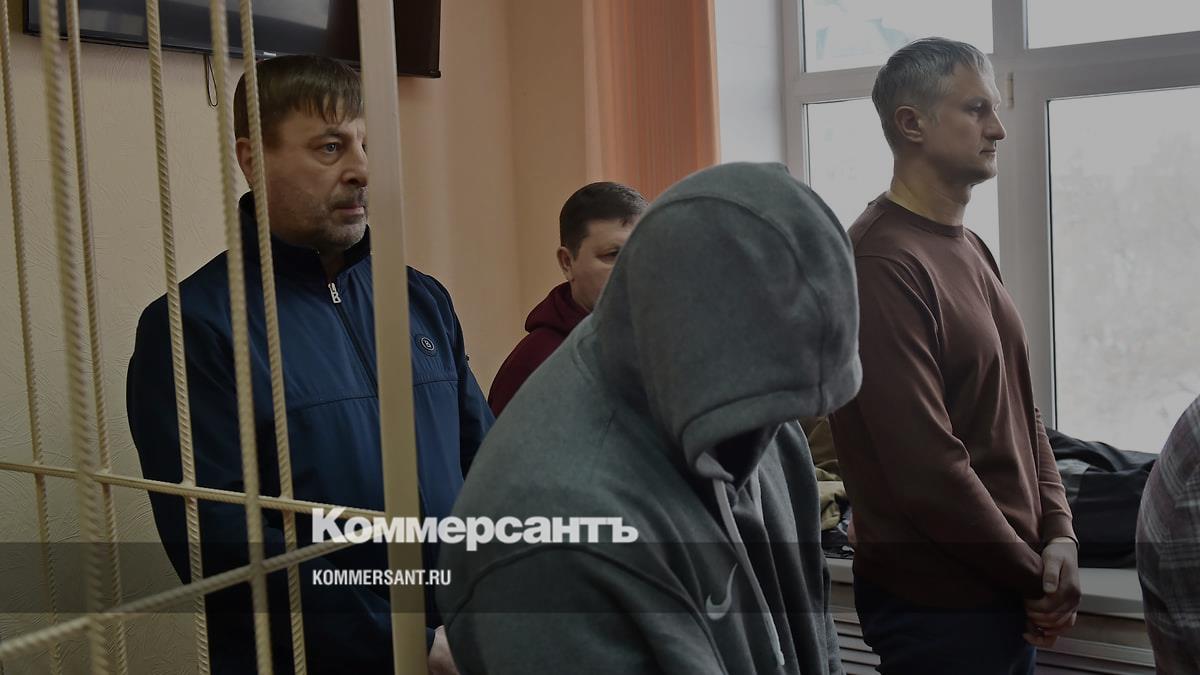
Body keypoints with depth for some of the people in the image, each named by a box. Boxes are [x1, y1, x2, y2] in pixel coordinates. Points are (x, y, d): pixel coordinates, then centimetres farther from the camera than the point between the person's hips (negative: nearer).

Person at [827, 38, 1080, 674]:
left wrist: (1058, 534, -2)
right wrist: (1033, 575, -12)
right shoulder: (882, 261, -20)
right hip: (938, 604, -8)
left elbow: (1022, 411, 12)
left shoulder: (970, 250, 9)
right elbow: (927, 466, -24)